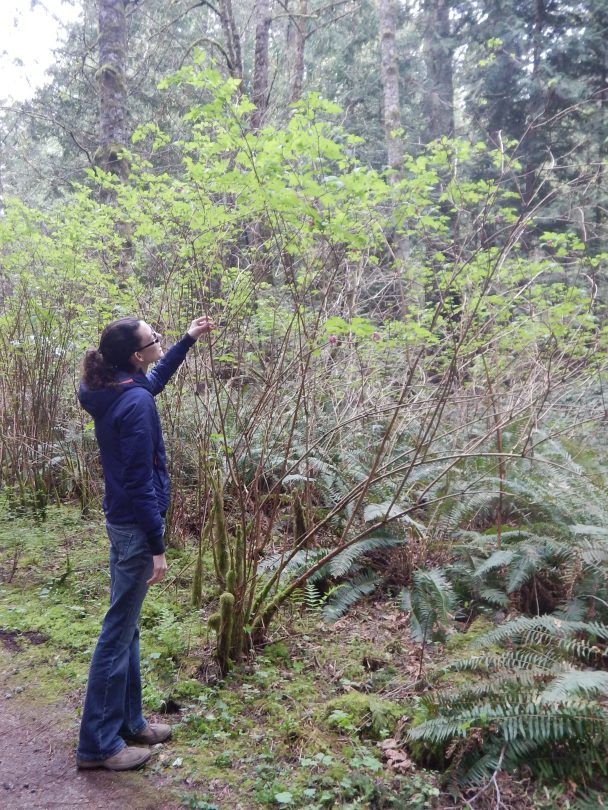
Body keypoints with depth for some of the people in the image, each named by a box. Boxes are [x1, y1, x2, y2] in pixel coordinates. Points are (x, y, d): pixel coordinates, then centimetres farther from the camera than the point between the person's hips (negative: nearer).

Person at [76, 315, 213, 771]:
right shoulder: (135, 404, -23)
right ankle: (97, 743, 15)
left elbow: (157, 379, 27)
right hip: (135, 527, -10)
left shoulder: (112, 391, 5)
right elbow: (140, 482, -23)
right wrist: (157, 547, -18)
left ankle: (127, 720, 32)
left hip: (123, 521, 10)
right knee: (118, 631, 1)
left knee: (126, 626, 18)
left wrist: (188, 340, 28)